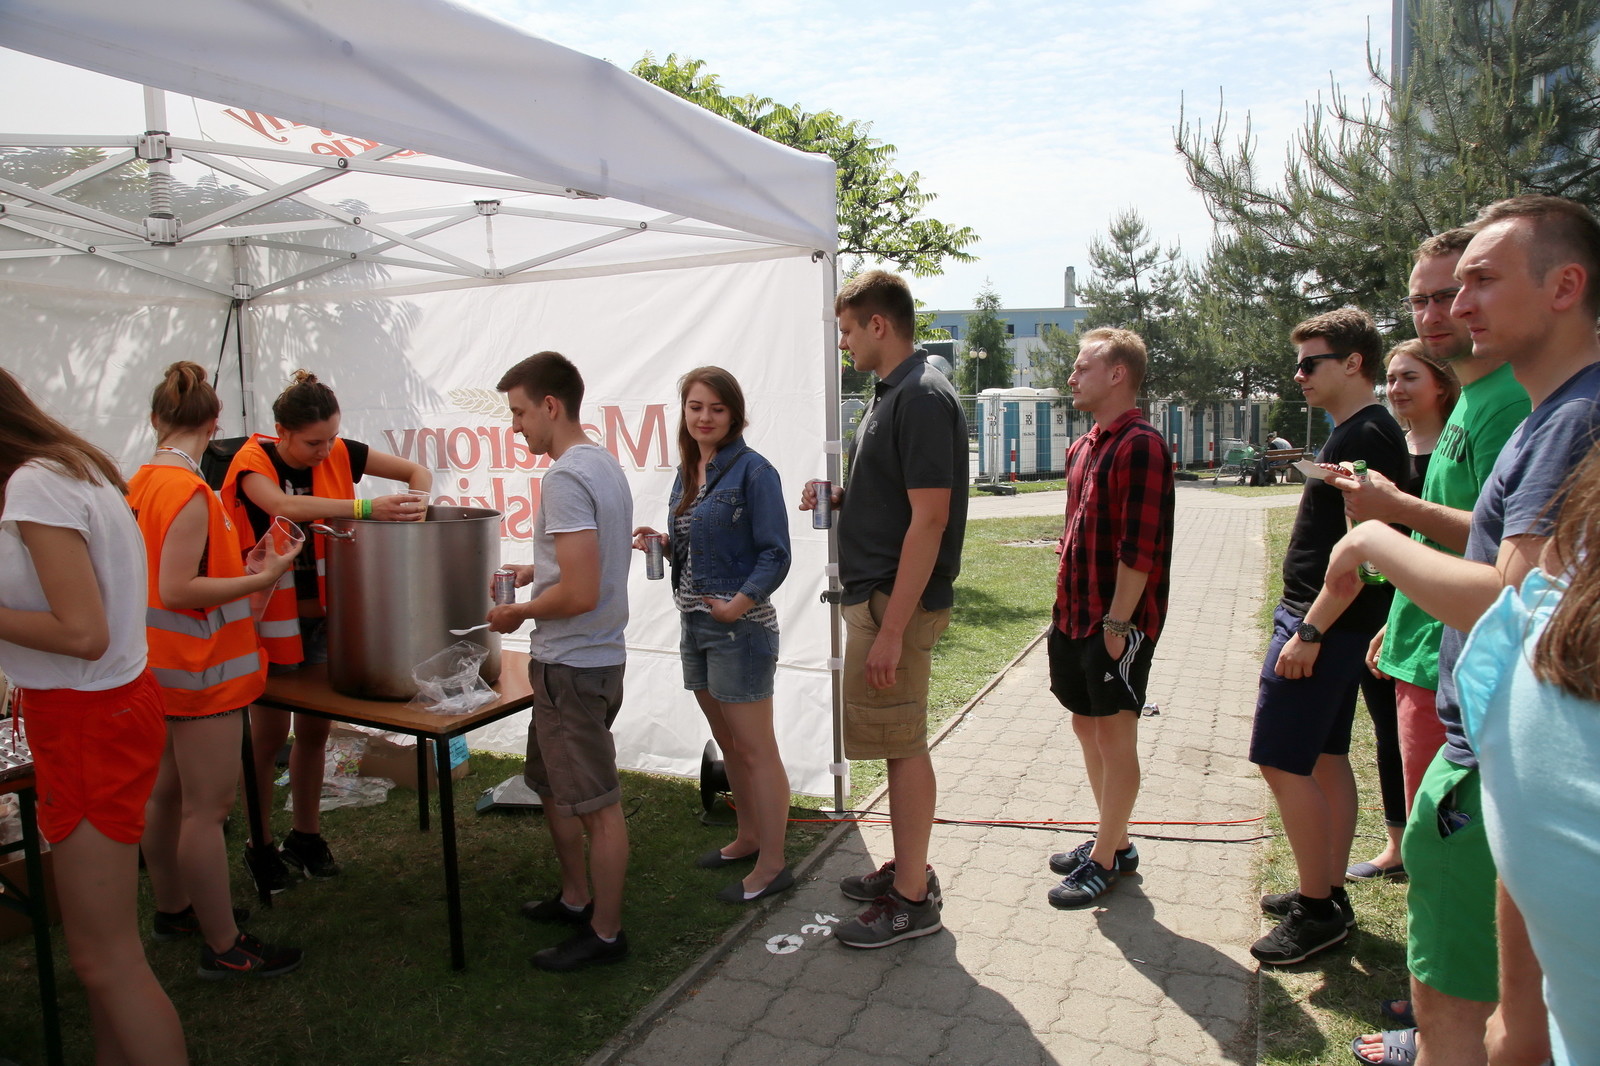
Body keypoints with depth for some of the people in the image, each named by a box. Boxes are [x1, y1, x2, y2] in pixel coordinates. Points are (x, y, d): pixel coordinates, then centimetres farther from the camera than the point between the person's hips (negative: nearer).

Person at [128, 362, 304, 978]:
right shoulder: (189, 491, -20)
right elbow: (178, 590, -24)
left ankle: (173, 910, 38)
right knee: (207, 808, -1)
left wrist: (239, 567, 19)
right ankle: (223, 947, 9)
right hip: (202, 669, -10)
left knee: (167, 793, 21)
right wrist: (262, 578, -20)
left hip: (164, 665, 10)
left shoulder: (140, 483, 6)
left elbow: (162, 574, 13)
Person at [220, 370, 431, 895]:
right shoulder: (253, 461, -14)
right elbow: (282, 505, -35)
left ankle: (306, 834, 30)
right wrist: (366, 508, -45)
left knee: (315, 729, 13)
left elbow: (416, 471, 2)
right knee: (269, 734, 6)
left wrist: (413, 511, -19)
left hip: (324, 615, 4)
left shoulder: (340, 454, -3)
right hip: (271, 617, -4)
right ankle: (260, 846, 24)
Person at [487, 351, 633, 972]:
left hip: (571, 665, -10)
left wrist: (518, 613, -10)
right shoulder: (603, 465, 11)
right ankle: (575, 898, 38)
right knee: (553, 786, 23)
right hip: (594, 658, 10)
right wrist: (537, 570, 13)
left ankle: (605, 932, 16)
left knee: (596, 803, 2)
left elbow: (580, 594, -26)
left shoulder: (566, 477, -20)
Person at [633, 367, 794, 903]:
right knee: (729, 744, 19)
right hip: (695, 623, 8)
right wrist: (661, 542, 1)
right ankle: (748, 836, 35)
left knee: (755, 749, 0)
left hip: (740, 626, -8)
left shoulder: (752, 470, -13)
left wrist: (738, 604, -26)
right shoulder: (687, 471, 12)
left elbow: (775, 554, -16)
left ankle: (771, 866, 11)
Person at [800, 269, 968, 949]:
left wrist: (892, 629, -25)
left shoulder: (921, 397, -17)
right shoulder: (891, 393, 14)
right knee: (899, 743, 17)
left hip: (898, 600, -10)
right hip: (874, 593, 10)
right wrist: (839, 498, 5)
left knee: (902, 744, -1)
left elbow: (929, 517, -23)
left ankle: (913, 900, 12)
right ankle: (906, 868, 31)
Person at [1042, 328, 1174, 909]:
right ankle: (1113, 841, 30)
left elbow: (1139, 547, -20)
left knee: (1115, 734, 2)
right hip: (1075, 616, 9)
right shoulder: (1082, 448, 14)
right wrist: (1066, 608, 15)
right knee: (1087, 725, 16)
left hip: (1118, 622, -9)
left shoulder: (1140, 446, -15)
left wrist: (1117, 623, -20)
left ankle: (1105, 859, 14)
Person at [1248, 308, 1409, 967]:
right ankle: (1328, 897, 25)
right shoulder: (1353, 433, 15)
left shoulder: (1368, 436, -16)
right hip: (1327, 623, 11)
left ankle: (1317, 912, 3)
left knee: (1283, 763, -7)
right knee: (1325, 760, 15)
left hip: (1324, 623, -11)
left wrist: (1309, 632, -23)